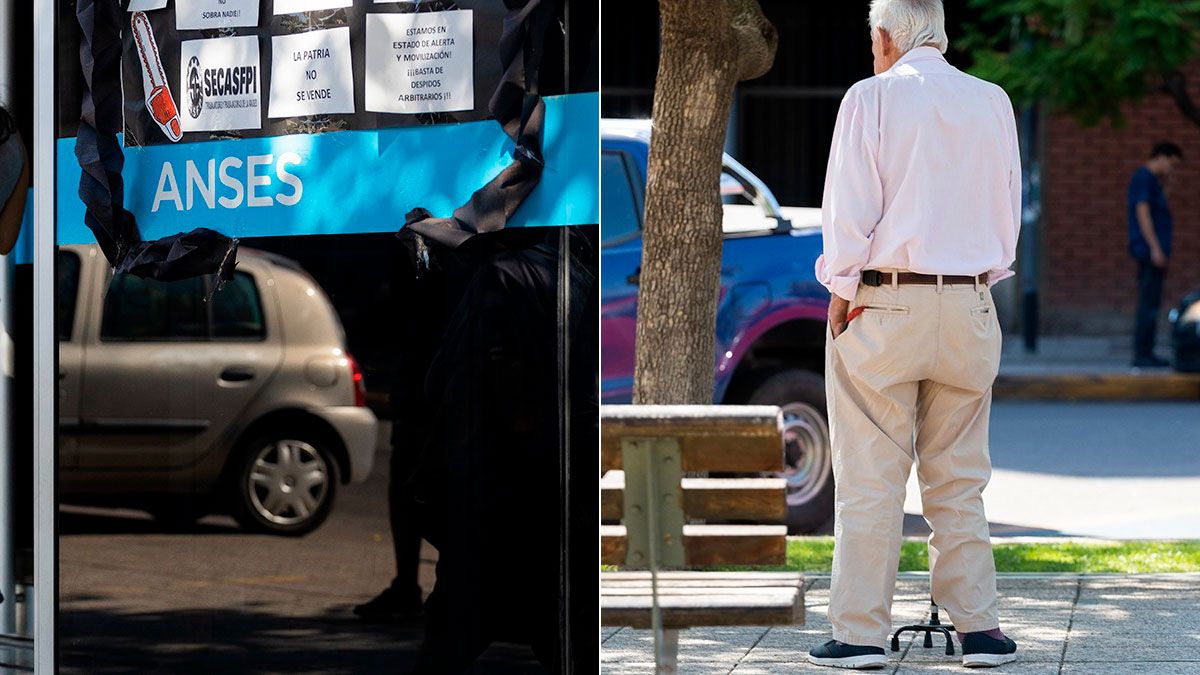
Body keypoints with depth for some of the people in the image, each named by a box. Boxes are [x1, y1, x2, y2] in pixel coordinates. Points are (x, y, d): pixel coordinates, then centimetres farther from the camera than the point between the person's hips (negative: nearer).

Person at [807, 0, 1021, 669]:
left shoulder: (872, 98, -5)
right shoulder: (993, 102, 8)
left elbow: (850, 207, -8)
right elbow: (1010, 208, 13)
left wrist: (841, 289, 2)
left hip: (884, 305, -4)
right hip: (970, 306, 4)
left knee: (870, 480, 0)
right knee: (959, 481, 10)